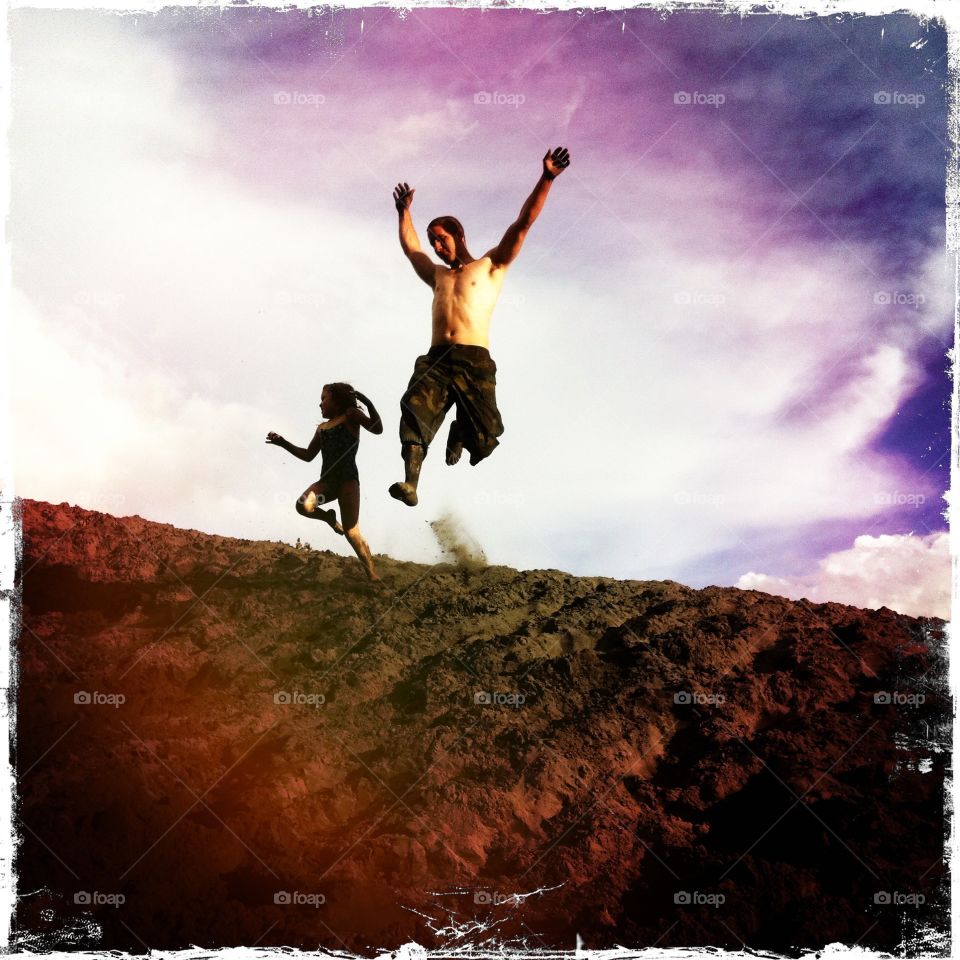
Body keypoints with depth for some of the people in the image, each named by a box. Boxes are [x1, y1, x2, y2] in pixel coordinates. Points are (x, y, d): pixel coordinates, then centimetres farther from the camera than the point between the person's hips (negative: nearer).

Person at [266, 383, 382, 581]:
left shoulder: (350, 416, 7)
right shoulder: (321, 427, 24)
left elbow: (377, 429, -8)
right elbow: (308, 455, 29)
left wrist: (368, 403, -18)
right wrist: (283, 443, 23)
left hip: (348, 479, -5)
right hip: (327, 480, 5)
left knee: (351, 533, -16)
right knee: (303, 505, -27)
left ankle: (373, 576, -10)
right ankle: (329, 518, 7)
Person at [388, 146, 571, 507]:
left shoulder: (490, 266, 17)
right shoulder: (437, 276, 32)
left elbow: (523, 223, 10)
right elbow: (410, 247, 49)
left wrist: (547, 178, 4)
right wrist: (404, 211, 55)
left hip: (474, 359, -3)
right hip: (435, 359, 3)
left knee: (483, 436, -11)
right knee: (415, 412, -25)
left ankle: (459, 432, 23)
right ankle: (410, 483, -35)